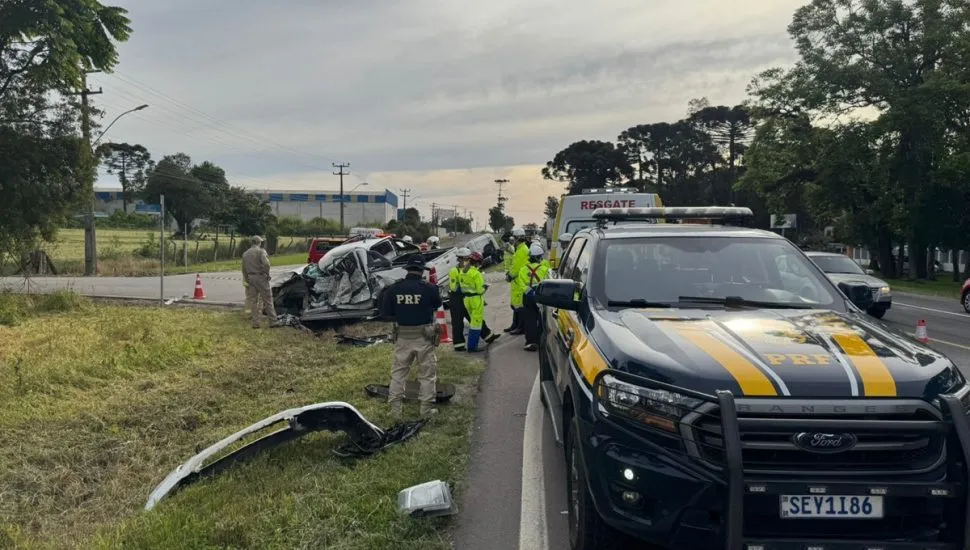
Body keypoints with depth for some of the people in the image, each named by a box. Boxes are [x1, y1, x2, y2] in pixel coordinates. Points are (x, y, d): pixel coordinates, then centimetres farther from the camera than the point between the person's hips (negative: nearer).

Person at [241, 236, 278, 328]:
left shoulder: (245, 254, 13)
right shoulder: (261, 251, -7)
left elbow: (244, 269, 13)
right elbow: (266, 263, -22)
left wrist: (246, 280, 18)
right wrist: (267, 274, -9)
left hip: (250, 278, 6)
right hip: (260, 277, -6)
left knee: (253, 301, 10)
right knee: (267, 299, 0)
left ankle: (256, 323, 10)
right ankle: (273, 321, 1)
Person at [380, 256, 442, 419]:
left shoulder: (393, 289, -6)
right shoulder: (429, 288, -13)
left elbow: (384, 314, -2)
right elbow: (438, 304, 6)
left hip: (402, 337, 2)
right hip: (424, 338, -2)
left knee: (398, 372, 15)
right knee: (427, 373, 12)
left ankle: (395, 408, 18)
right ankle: (426, 408, 17)